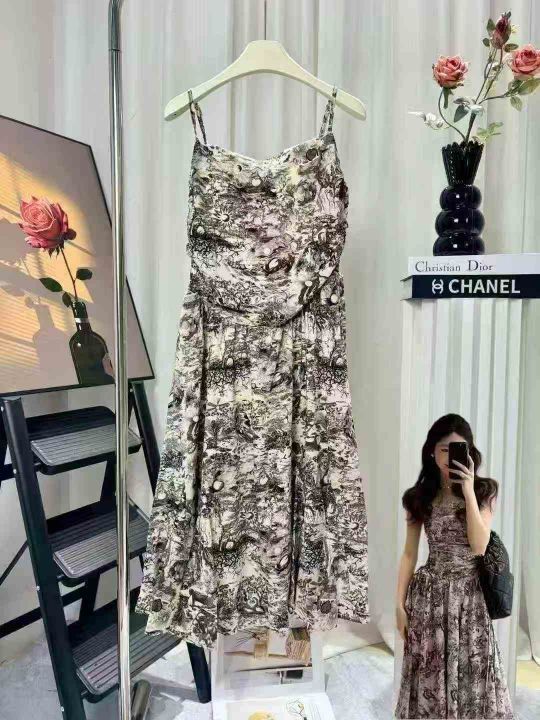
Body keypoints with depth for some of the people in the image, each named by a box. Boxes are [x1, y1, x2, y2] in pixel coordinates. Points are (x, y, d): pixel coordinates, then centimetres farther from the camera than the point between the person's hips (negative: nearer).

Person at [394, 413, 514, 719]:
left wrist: (468, 491, -19)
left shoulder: (485, 490, -3)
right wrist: (400, 603, 0)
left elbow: (479, 546, -14)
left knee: (473, 676, 7)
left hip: (470, 594, -1)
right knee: (431, 676, 9)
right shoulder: (419, 497, 0)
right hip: (429, 594, 1)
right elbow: (409, 553, 3)